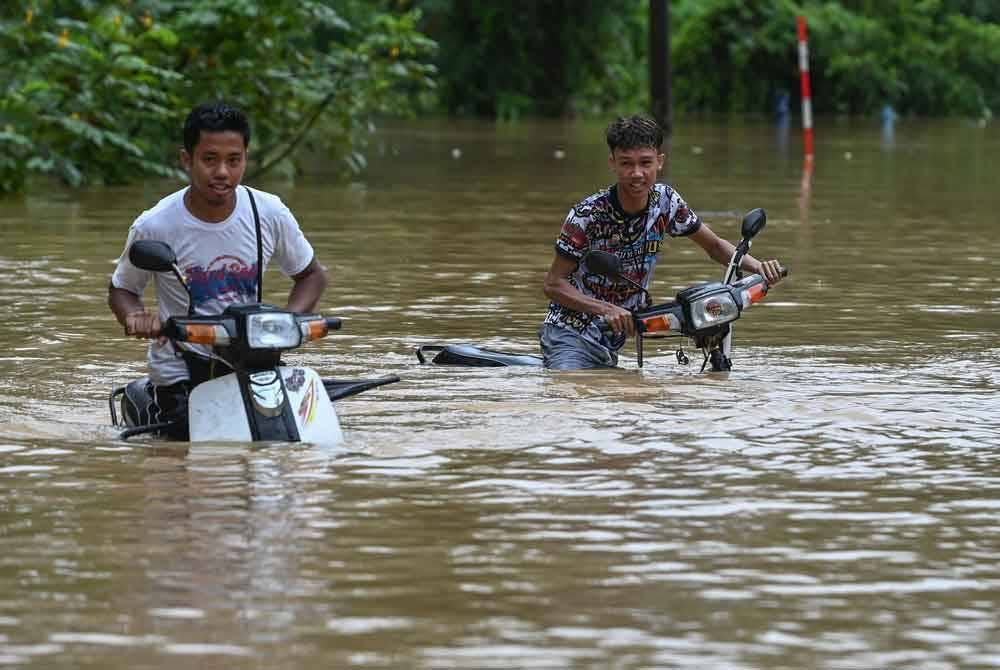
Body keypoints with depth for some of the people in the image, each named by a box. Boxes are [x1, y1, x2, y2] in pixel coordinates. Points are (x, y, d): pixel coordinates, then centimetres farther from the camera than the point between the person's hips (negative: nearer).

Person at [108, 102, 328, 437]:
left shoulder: (270, 214, -3)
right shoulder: (154, 227, -10)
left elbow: (311, 274, 12)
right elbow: (121, 289, 6)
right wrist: (134, 318, -17)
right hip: (180, 373, -2)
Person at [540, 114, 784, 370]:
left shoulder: (666, 202, -4)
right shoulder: (588, 215, -19)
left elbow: (714, 245, 10)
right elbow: (553, 284, -15)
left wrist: (757, 266, -8)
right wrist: (607, 310, -27)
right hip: (571, 335, -5)